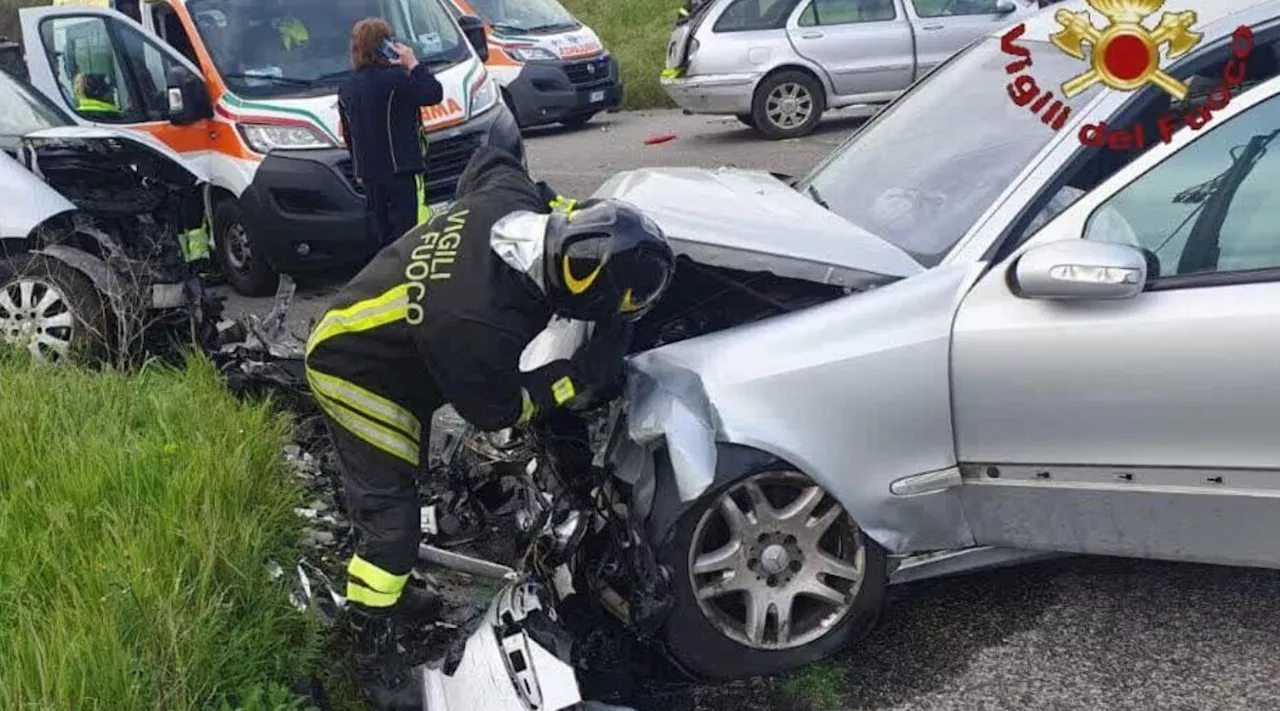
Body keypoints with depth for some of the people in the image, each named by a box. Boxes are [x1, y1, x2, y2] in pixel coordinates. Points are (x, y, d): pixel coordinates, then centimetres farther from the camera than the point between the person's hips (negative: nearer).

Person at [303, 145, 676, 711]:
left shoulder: (511, 199, -24)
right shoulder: (481, 326, -43)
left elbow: (490, 161, 3)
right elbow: (495, 412, -22)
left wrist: (567, 212, -1)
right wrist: (580, 376, -20)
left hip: (367, 337, 9)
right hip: (356, 372, -9)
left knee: (396, 489, 23)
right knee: (389, 517, -3)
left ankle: (390, 591, 43)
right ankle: (373, 655, 13)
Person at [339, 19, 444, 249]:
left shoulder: (346, 89, 9)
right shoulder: (395, 79, -14)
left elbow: (348, 134, 16)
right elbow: (434, 94, -9)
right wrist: (414, 64, -2)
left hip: (369, 173, 7)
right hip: (402, 170, -7)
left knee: (382, 234, 13)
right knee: (409, 231, -6)